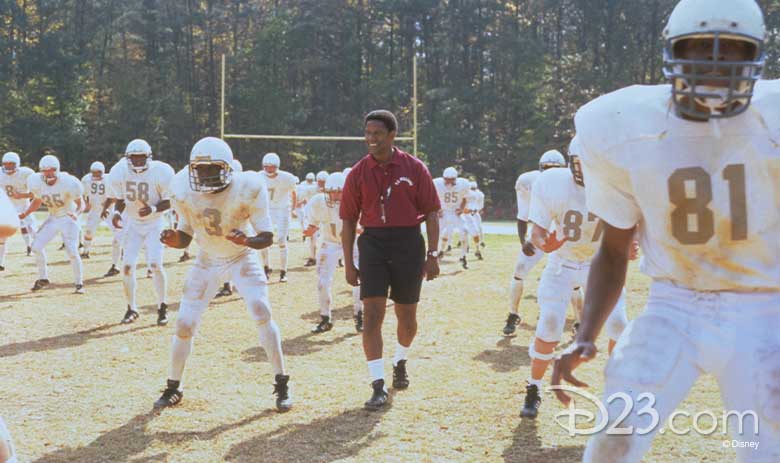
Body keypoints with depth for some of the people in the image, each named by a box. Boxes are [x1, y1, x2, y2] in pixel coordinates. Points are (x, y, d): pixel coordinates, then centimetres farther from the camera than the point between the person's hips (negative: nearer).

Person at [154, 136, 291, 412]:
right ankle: (173, 388, 20)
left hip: (242, 258, -3)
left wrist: (247, 241, -41)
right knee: (184, 325, -1)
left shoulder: (247, 189, -25)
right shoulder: (185, 192, -16)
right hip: (207, 262, 3)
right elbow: (185, 236, -4)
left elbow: (267, 237, -20)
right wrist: (173, 240, -27)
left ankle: (281, 385, -7)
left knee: (262, 314, -21)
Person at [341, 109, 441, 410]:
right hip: (373, 243, 0)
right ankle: (378, 387, -5)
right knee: (372, 315, -9)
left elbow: (431, 213, 1)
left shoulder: (414, 169, -2)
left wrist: (432, 254, -4)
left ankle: (400, 362, 42)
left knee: (407, 317, 12)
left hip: (409, 243, 0)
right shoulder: (358, 173, 2)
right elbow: (349, 220, 6)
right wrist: (349, 264, 2)